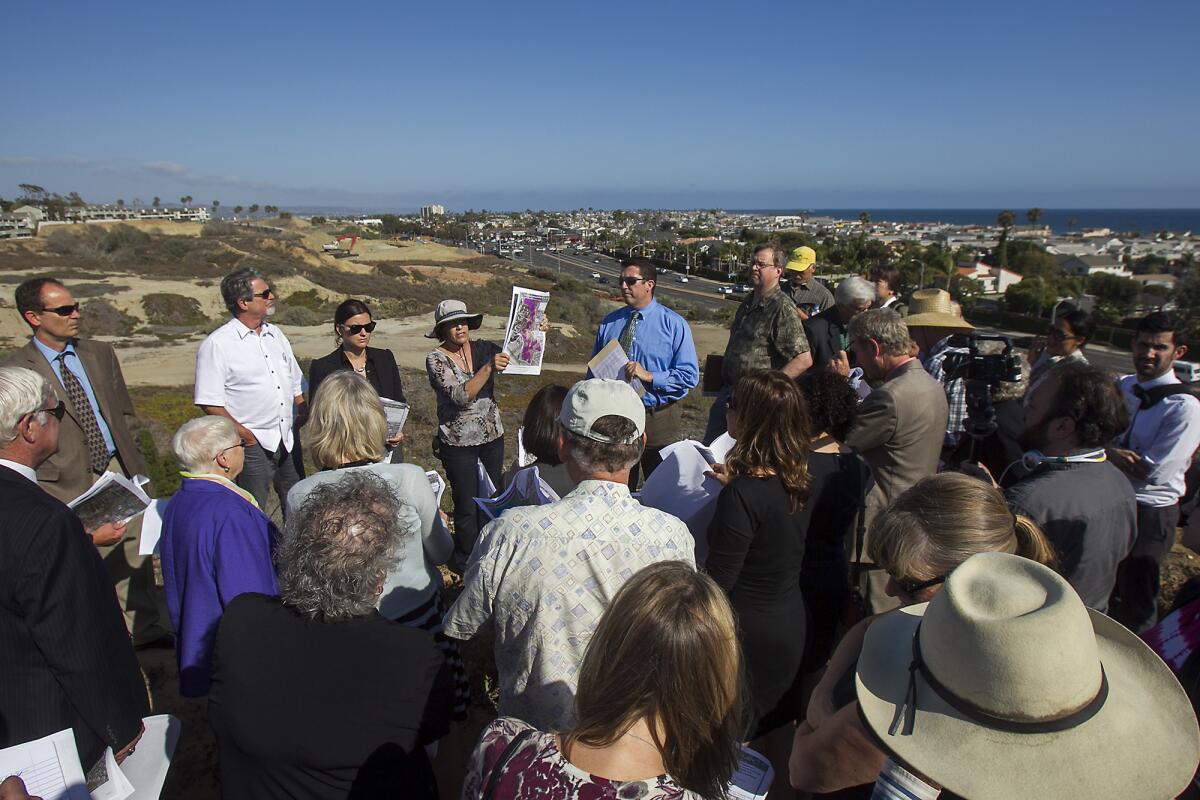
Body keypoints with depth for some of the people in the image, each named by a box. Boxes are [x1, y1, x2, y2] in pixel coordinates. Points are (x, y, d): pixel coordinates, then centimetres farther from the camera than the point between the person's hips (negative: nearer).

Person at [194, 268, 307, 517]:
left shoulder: (275, 335, 11)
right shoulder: (217, 345, -10)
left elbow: (295, 383, 19)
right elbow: (210, 403, -13)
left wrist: (303, 413, 8)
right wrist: (243, 434, -15)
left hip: (288, 439, 6)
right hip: (252, 443, -6)